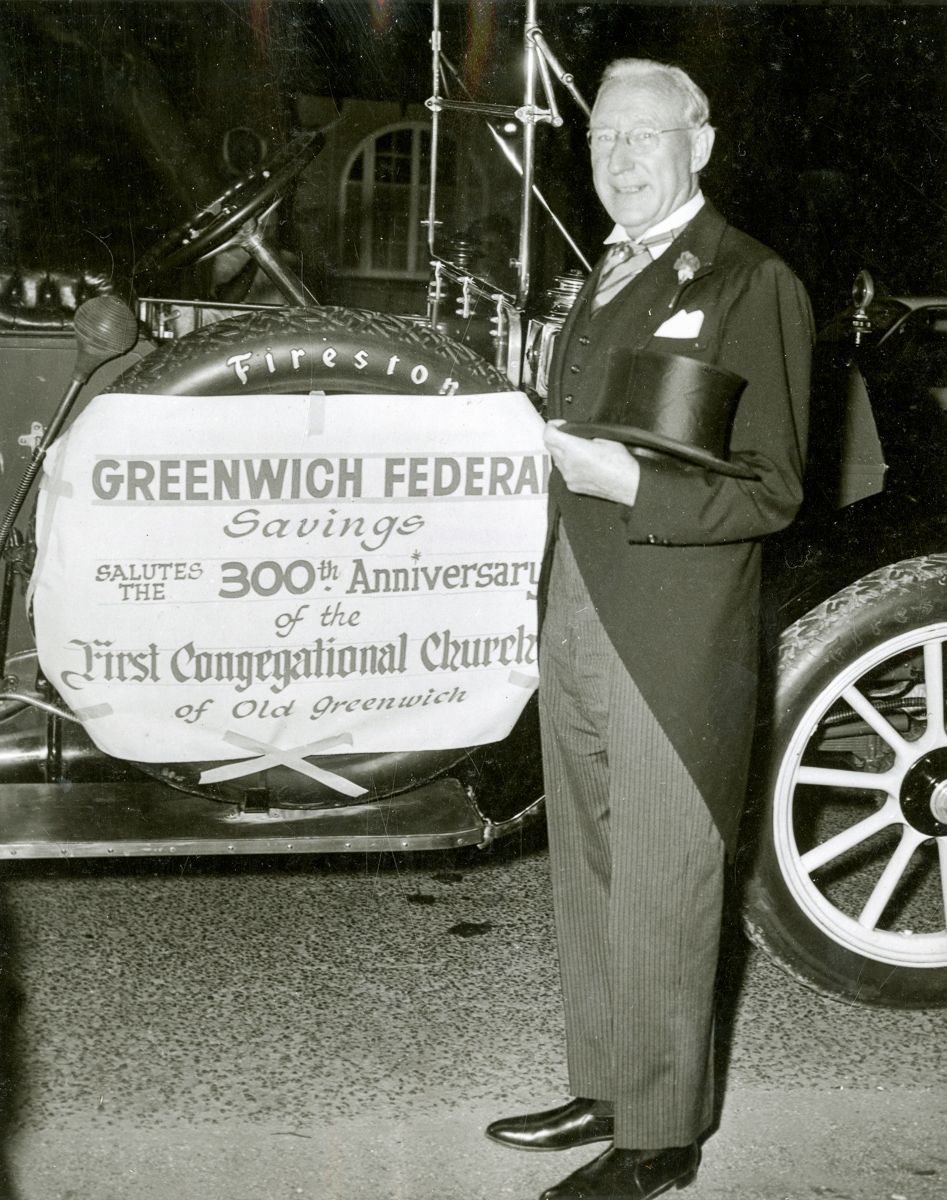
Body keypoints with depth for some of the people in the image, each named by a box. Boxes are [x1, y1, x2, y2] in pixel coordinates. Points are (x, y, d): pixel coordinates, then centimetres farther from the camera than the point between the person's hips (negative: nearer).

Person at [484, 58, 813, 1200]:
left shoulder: (751, 284, -8)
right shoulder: (603, 281, 17)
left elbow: (768, 493, -13)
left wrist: (631, 483, -24)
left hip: (674, 649, -8)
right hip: (578, 628, 8)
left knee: (659, 901, 1)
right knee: (587, 883, 16)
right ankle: (601, 1091, 31)